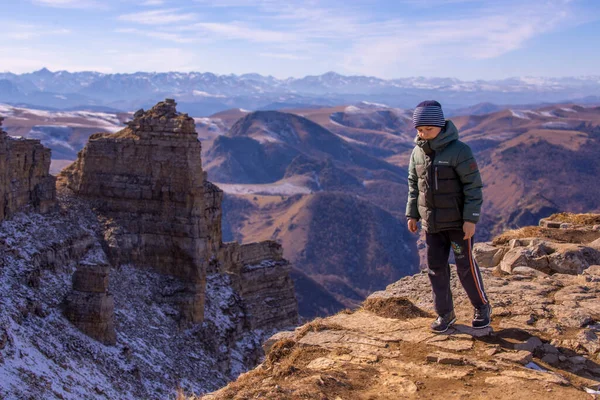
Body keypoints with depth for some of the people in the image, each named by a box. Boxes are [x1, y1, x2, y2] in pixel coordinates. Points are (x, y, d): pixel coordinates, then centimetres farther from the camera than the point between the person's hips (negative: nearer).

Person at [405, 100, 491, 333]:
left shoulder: (459, 151, -17)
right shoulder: (418, 152, 1)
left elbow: (473, 185, -15)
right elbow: (414, 184, 12)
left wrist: (471, 219, -17)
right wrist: (412, 214, 9)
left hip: (458, 221, -5)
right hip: (432, 222, 5)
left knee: (465, 265, 3)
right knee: (436, 267, 7)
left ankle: (482, 307, 23)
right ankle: (445, 314, 20)